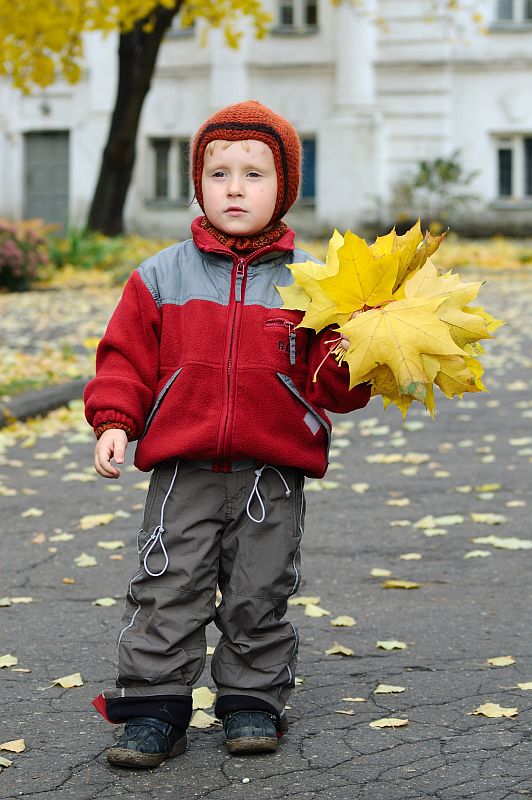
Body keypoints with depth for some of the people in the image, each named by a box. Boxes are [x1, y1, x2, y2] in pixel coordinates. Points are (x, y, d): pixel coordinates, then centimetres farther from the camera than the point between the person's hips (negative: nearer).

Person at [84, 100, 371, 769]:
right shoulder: (161, 276, 4)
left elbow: (332, 386, 2)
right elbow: (125, 357, 7)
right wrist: (114, 421, -5)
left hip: (274, 474, 0)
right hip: (183, 471, 0)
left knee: (258, 598, 8)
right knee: (166, 593, 0)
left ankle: (252, 703, 24)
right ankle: (153, 710, 11)